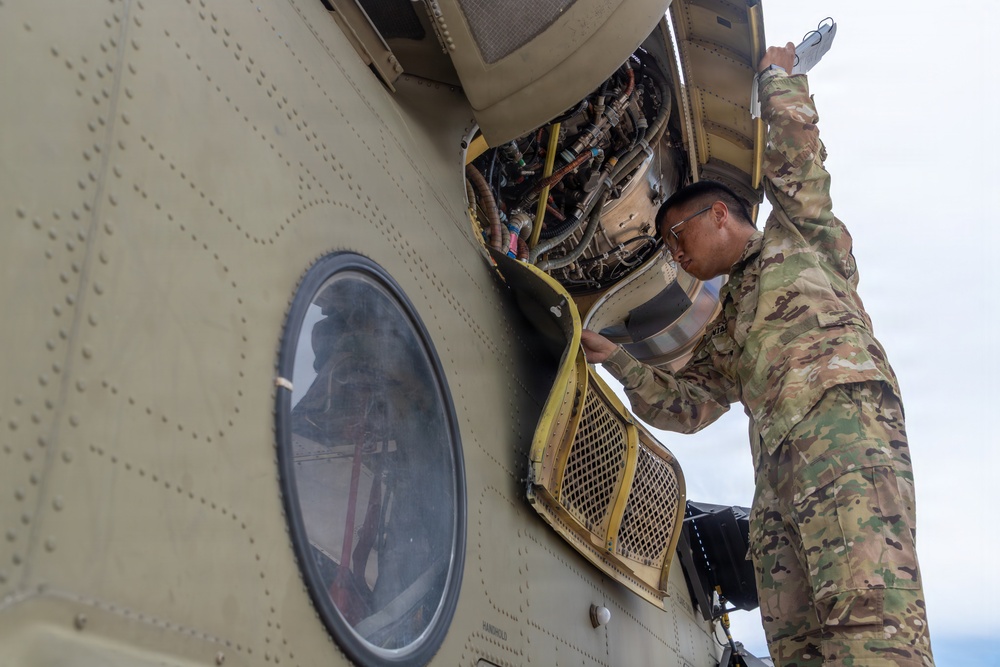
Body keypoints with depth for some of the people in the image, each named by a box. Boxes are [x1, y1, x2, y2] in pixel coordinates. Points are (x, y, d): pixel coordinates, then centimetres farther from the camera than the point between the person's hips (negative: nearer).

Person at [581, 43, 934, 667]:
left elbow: (795, 158, 9)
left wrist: (777, 76, 22)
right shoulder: (727, 329, 36)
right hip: (778, 460, 7)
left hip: (845, 411, -6)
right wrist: (616, 358, 22)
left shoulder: (800, 239, 22)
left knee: (867, 608, -27)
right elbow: (683, 404, 29)